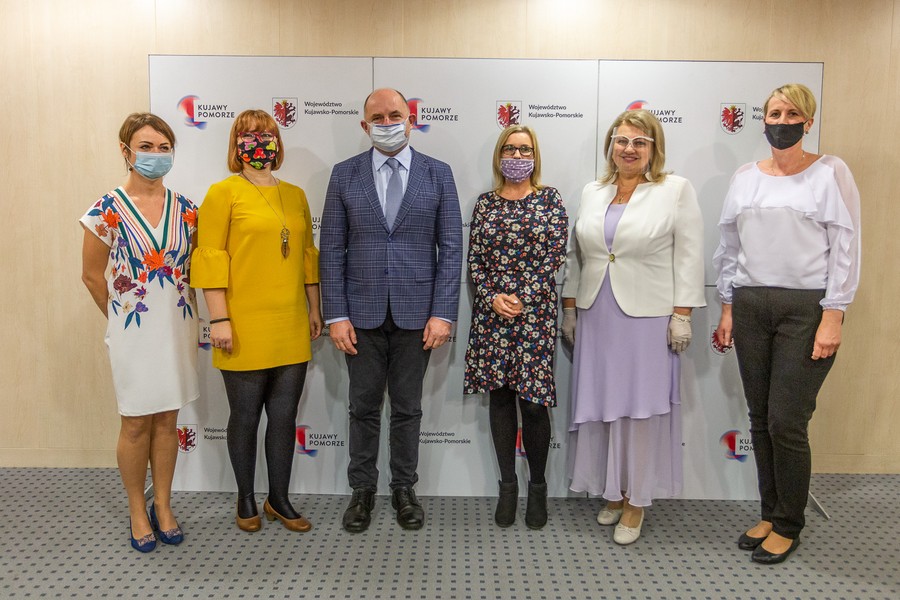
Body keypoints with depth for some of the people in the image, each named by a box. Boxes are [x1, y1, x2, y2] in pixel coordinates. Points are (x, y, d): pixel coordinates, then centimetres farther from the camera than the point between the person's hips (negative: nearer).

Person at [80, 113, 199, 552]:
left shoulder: (185, 209, 1)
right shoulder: (108, 210, -8)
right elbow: (92, 275, 1)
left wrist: (190, 318, 7)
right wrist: (122, 318, 7)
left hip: (178, 328, 3)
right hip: (133, 330, -3)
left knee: (167, 419, 12)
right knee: (136, 423, 9)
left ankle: (163, 506, 27)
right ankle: (137, 511, 26)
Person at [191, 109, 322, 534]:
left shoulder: (295, 195, 12)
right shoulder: (223, 193, -2)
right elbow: (211, 258, -7)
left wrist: (314, 308, 13)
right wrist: (218, 320, -12)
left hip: (291, 328, 4)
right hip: (245, 329, -4)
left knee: (284, 416, 10)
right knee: (245, 417, 8)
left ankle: (279, 500, 26)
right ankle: (246, 500, 28)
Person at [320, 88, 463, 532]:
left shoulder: (438, 174, 2)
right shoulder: (344, 175, 3)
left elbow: (451, 248, -1)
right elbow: (332, 249, 1)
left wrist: (443, 313, -8)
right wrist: (336, 315, -6)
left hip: (415, 313, 0)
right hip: (362, 313, 1)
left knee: (407, 409, 12)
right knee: (364, 408, 12)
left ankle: (404, 489, 29)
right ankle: (363, 490, 29)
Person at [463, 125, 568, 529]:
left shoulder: (550, 199, 2)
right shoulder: (485, 203, 9)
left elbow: (555, 256, -4)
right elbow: (475, 259, 6)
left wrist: (523, 299, -12)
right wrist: (493, 298, -9)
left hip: (535, 311, -2)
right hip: (491, 313, 3)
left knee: (533, 402, -1)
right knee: (500, 397, 8)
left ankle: (537, 487, 19)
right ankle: (508, 485, 21)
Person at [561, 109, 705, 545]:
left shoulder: (676, 190, -1)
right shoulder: (592, 193, 12)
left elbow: (688, 256, -4)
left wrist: (682, 314, -10)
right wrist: (570, 308, 11)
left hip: (648, 317, -4)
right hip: (596, 317, 5)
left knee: (641, 408, 1)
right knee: (601, 405, 9)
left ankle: (636, 502, 15)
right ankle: (613, 492, 26)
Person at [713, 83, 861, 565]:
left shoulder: (830, 173, 1)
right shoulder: (745, 177, 12)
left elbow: (845, 249, -4)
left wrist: (833, 317, -10)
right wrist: (727, 309, 10)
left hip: (806, 309, -4)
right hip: (750, 306, 4)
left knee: (787, 421, -4)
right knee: (761, 419, 9)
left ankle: (788, 526, 16)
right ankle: (769, 513, 25)